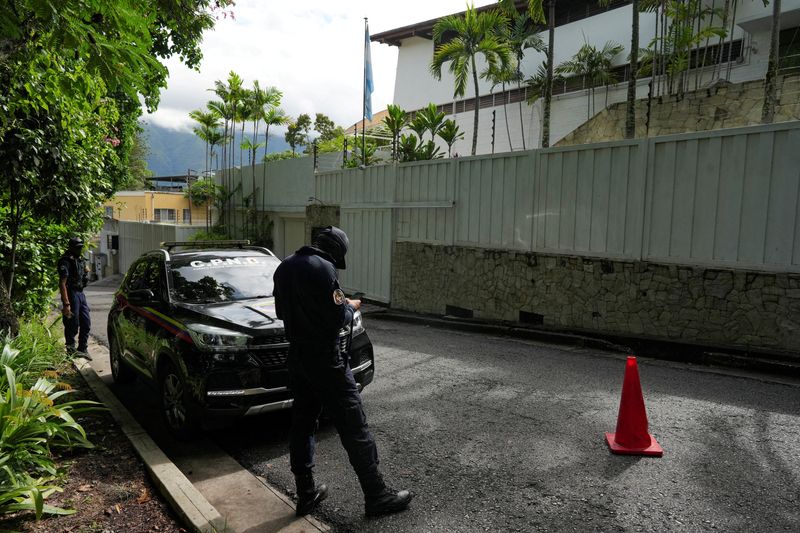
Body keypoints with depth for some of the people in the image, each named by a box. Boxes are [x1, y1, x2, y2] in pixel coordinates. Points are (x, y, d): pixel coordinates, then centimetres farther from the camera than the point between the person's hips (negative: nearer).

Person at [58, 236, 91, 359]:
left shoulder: (81, 259, 13)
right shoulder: (66, 261, -13)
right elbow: (62, 283, -20)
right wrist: (66, 304, -24)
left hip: (81, 294, 8)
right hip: (71, 294, -8)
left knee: (86, 323, 12)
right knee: (72, 325, -1)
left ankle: (83, 349, 22)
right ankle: (71, 350, 11)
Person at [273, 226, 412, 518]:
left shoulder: (284, 267, 8)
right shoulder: (322, 268, -18)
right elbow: (337, 318, -18)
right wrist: (351, 306, 1)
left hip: (296, 357, 8)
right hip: (324, 359, -8)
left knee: (302, 423, 15)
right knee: (353, 426, -1)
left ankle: (306, 494, 23)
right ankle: (377, 496, 8)